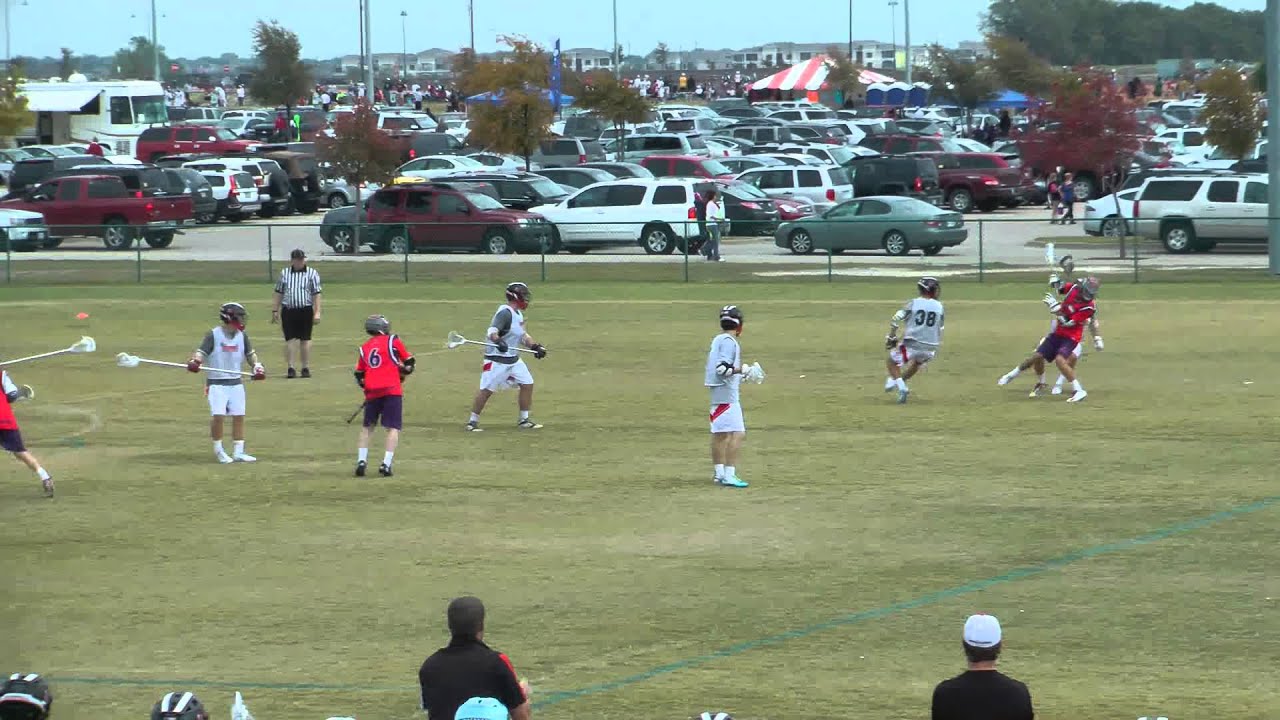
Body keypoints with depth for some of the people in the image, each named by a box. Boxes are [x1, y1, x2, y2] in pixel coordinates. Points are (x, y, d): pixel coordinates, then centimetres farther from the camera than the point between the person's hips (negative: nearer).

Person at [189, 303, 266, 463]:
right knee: (218, 415, -14)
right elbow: (201, 352, -14)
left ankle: (238, 452, 11)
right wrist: (195, 361, -35)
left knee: (239, 416, 3)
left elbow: (250, 353, 14)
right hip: (216, 382, -5)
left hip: (236, 382, 5)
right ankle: (218, 449, 5)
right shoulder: (213, 335, -8)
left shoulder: (242, 336, 6)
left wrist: (257, 365, -4)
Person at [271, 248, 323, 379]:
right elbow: (279, 293, 14)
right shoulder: (284, 273, 11)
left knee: (305, 339, 3)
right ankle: (291, 368, 1)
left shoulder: (312, 273, 4)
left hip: (306, 310, -1)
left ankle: (306, 368, 9)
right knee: (290, 339, -2)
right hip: (288, 310, 1)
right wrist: (275, 311, 9)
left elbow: (316, 294, 0)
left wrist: (317, 312, -8)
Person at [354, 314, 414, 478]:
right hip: (392, 390, -3)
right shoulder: (393, 341, 5)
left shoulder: (364, 348, 15)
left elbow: (359, 375, 16)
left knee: (367, 427, 16)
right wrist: (402, 373, 29)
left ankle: (361, 461, 6)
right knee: (393, 428, -2)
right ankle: (386, 464, -14)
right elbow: (409, 362, 11)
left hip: (372, 391, 3)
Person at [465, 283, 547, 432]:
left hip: (513, 358, 9)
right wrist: (498, 341, -49)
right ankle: (473, 421, 3)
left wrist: (534, 346, 3)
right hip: (497, 359, -9)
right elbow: (492, 332, -30)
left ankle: (524, 420, 16)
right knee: (486, 390, -7)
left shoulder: (518, 314, 11)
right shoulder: (505, 313, -18)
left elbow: (523, 336, 18)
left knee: (527, 384, 5)